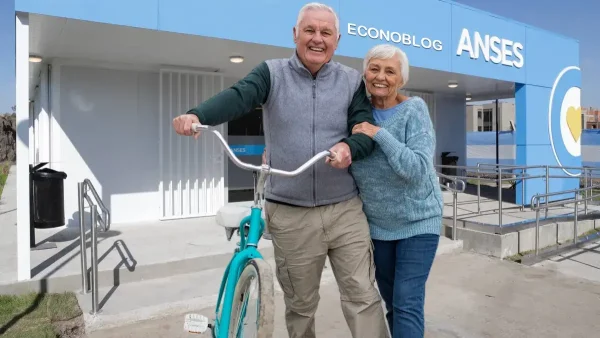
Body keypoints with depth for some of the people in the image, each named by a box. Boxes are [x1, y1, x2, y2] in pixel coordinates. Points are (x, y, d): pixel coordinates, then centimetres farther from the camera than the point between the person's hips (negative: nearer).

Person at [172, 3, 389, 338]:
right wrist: (197, 116, -37)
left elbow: (366, 129, -5)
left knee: (363, 296, 6)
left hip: (346, 209, 1)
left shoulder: (352, 80, 4)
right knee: (300, 304, 15)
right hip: (290, 215, 0)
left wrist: (349, 147, -29)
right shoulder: (272, 73, 0)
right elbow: (237, 97, -17)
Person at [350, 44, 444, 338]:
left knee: (408, 304, -6)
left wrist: (379, 134, -28)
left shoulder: (414, 110, -15)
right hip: (377, 223, 4)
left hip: (417, 221, -4)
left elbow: (417, 169, -25)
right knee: (391, 302, 18)